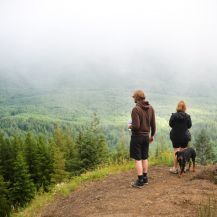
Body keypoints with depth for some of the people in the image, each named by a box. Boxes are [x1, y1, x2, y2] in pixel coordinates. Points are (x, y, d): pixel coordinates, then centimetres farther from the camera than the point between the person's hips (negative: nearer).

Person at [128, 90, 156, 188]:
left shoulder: (136, 109, -18)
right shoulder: (150, 108, 3)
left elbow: (136, 126, -22)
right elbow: (153, 124, 6)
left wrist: (130, 126, -1)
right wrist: (152, 135, 18)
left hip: (137, 136, -7)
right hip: (146, 136, 7)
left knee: (138, 159, 0)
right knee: (144, 157, 17)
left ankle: (140, 181, 3)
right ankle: (145, 178, 26)